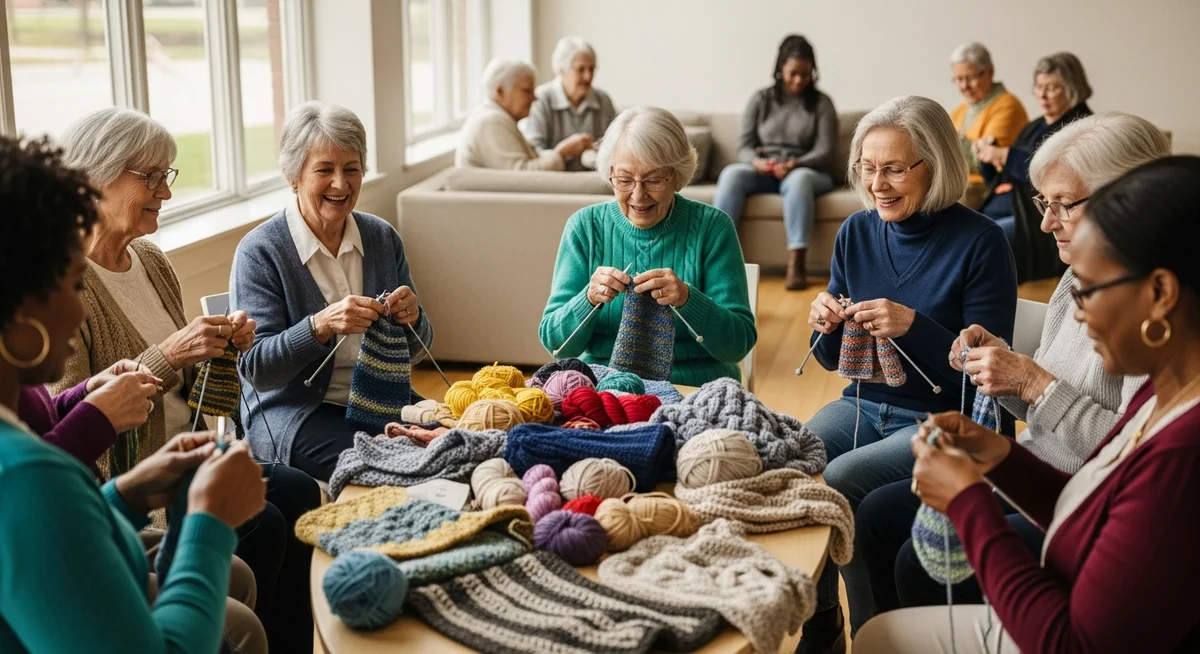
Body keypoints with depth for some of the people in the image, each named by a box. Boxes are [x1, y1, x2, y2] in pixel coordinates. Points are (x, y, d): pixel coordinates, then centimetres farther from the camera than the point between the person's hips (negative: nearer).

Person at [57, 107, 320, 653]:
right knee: (259, 525, -21)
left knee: (298, 492, -11)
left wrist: (222, 346, -5)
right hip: (116, 476, -7)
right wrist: (166, 356, -27)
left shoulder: (151, 260, 8)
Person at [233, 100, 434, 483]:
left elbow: (415, 351, 9)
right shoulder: (259, 252, -9)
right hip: (293, 412, -5)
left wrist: (411, 319, -15)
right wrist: (321, 326, -30)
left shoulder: (382, 238, 5)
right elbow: (256, 368, -14)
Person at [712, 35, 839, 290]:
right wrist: (756, 162, -21)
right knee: (732, 173, -31)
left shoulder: (821, 103, 5)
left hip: (807, 172, -2)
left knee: (799, 179, -39)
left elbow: (826, 152, -4)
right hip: (762, 172, 2)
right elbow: (744, 145, 4)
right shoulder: (761, 99, 10)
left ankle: (796, 264, -49)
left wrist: (794, 164, -24)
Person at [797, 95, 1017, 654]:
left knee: (838, 482, -27)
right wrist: (824, 327, -13)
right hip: (863, 403, 6)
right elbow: (832, 360, 10)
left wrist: (914, 327, -27)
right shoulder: (856, 233, 3)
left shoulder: (979, 242, -13)